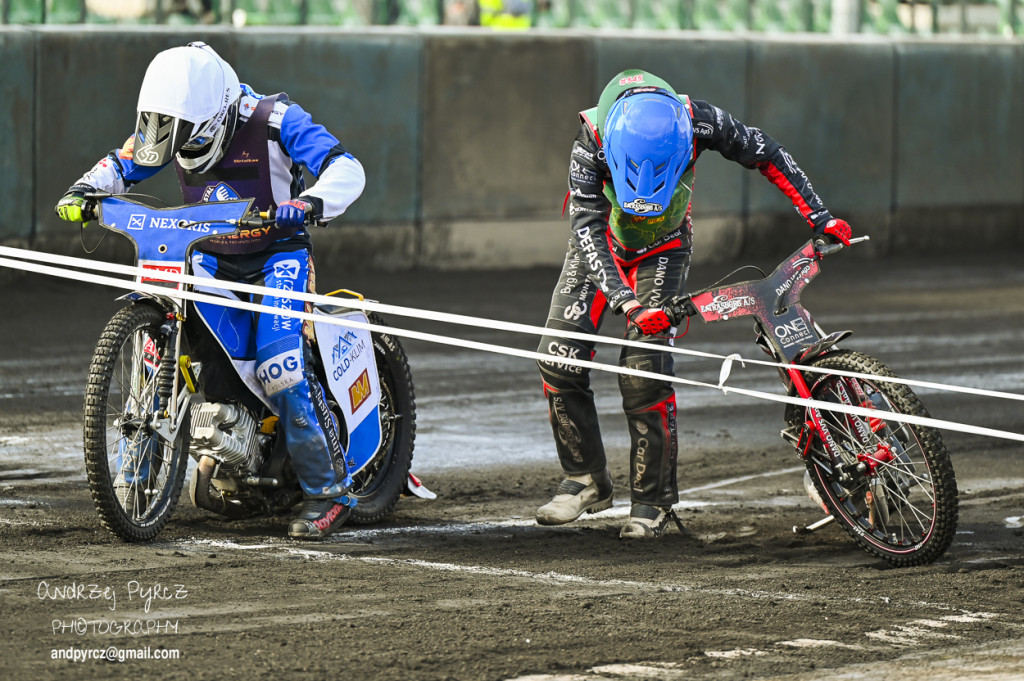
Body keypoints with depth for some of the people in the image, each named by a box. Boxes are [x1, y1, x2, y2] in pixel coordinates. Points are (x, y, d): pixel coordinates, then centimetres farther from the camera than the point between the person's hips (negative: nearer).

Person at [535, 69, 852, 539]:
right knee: (559, 360, -11)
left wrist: (819, 217, -16)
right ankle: (586, 481, 5)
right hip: (602, 242, 1)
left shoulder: (696, 121, -32)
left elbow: (765, 154, -15)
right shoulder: (591, 143, -34)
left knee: (644, 373, -15)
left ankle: (653, 501, -5)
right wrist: (623, 300, -45)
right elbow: (587, 228, -33)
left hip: (661, 250, -1)